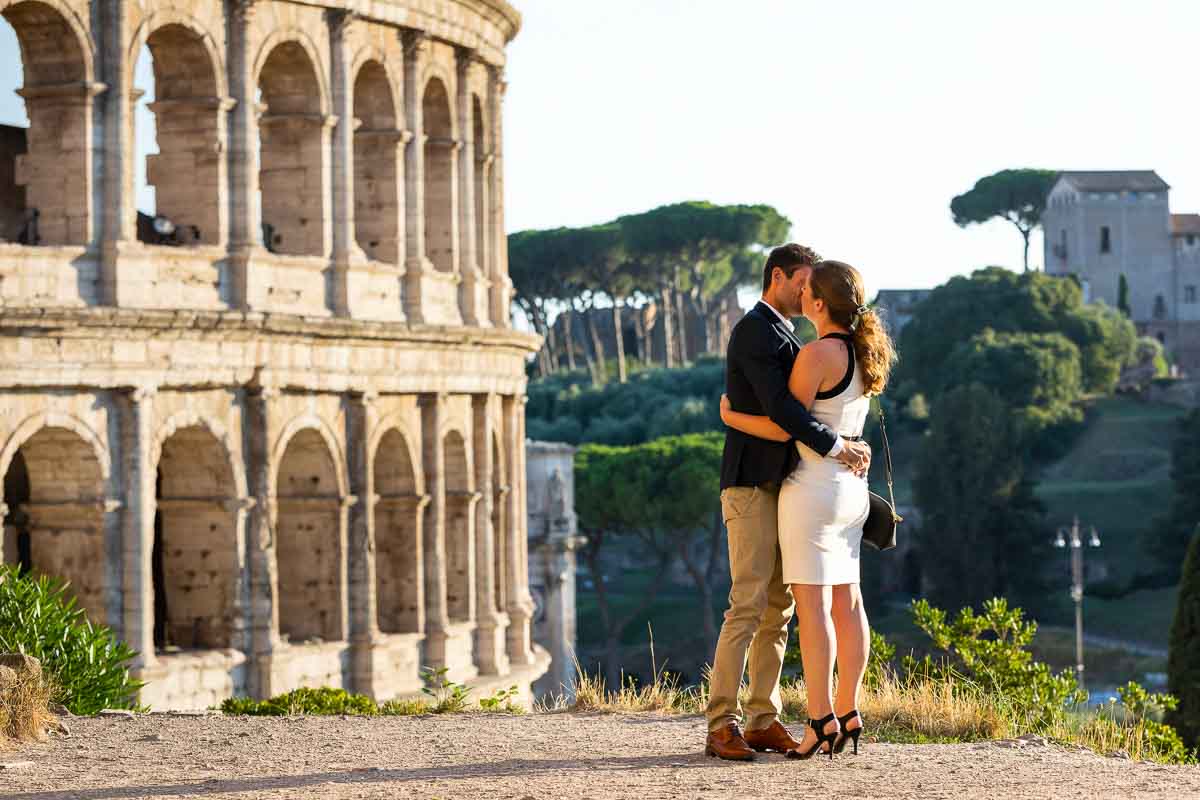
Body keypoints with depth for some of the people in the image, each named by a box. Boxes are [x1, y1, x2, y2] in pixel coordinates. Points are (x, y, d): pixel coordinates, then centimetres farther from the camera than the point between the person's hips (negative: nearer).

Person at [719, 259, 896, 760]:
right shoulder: (864, 351, 10)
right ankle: (847, 713, 12)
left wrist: (730, 417, -1)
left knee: (812, 604, -8)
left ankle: (821, 719, -11)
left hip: (813, 488, -9)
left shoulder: (816, 355, -16)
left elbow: (783, 428, -15)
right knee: (846, 601, 9)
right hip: (851, 489, 9)